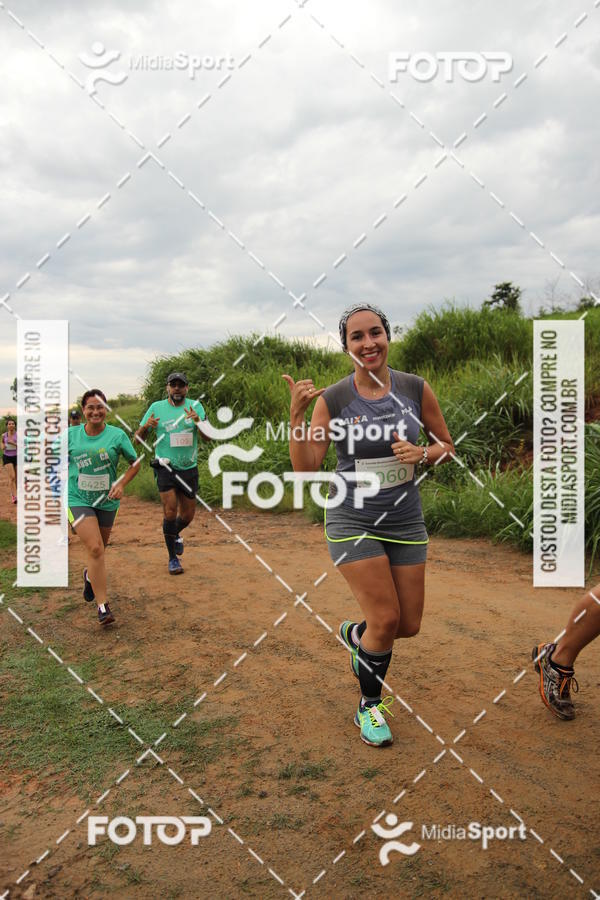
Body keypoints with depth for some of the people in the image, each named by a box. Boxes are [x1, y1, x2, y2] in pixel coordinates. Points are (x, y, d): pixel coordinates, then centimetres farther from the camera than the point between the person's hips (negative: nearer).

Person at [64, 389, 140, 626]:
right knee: (95, 549, -16)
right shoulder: (70, 435, -4)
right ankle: (102, 606, -8)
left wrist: (121, 484, -8)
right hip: (78, 499, -2)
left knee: (98, 549, 18)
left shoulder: (117, 435, -5)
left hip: (107, 501, 2)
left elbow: (135, 463, 5)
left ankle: (90, 575, 54)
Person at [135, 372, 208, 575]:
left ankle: (175, 535, 43)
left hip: (189, 469, 2)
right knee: (170, 512, -11)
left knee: (188, 515, 10)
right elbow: (138, 438, 2)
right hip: (166, 469, -2)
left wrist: (198, 421, -27)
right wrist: (146, 427, -21)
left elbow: (207, 437, -7)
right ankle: (173, 558, 5)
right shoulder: (156, 407, 0)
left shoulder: (195, 406, 2)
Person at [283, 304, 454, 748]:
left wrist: (423, 454, -15)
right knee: (386, 618, -7)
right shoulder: (331, 400, -8)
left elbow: (447, 446, 7)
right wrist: (296, 414, -22)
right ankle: (370, 706, 21)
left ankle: (354, 634, 43)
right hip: (352, 520, -3)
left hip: (405, 520, 3)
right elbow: (306, 467, -10)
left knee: (408, 626, 8)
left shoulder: (417, 389, -5)